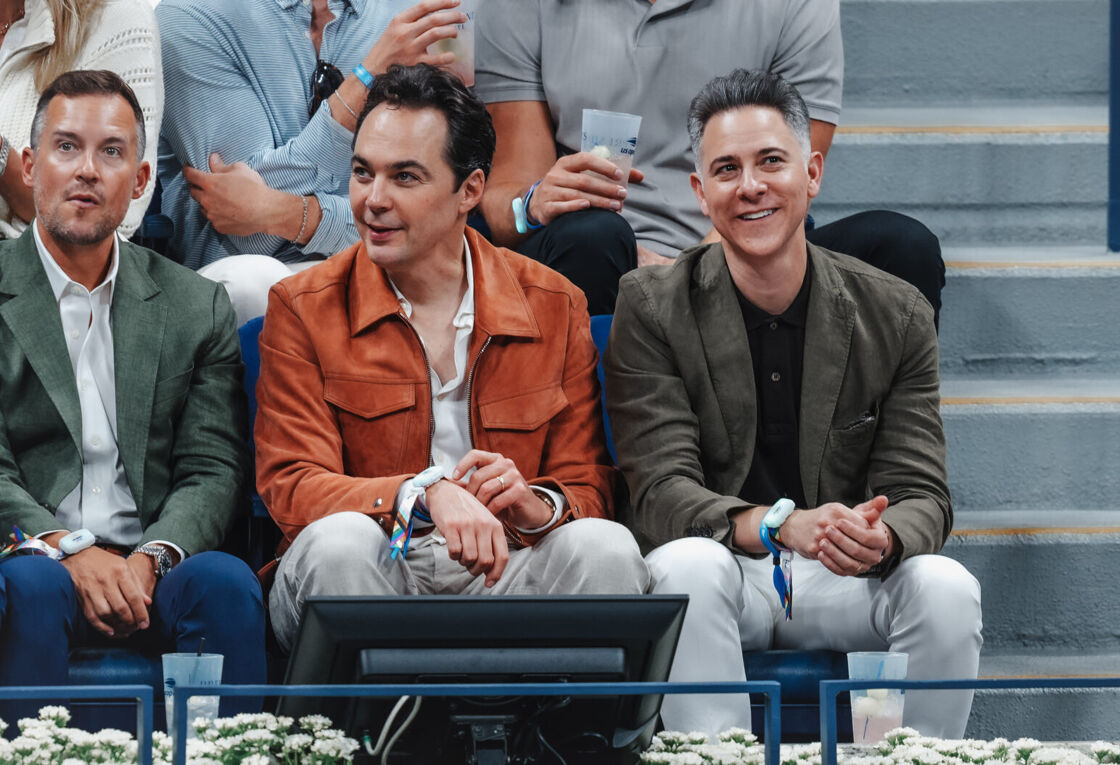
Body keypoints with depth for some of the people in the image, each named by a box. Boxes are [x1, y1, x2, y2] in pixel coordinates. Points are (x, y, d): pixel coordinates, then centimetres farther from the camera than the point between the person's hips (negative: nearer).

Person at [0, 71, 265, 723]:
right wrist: (70, 550, -21)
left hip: (150, 570, 2)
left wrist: (148, 559, -15)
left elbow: (213, 471, 5)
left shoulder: (198, 308, 14)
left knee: (226, 579, -29)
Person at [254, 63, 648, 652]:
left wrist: (533, 505, -18)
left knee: (604, 547, -28)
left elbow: (588, 489, 8)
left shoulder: (555, 308, 7)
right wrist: (426, 493, -27)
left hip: (497, 578, 1)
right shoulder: (302, 309, 2)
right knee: (339, 540, -34)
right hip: (366, 580, -1)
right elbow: (291, 488, -8)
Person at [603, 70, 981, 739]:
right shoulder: (652, 308, -3)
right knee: (687, 567, -35)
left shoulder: (897, 316, 2)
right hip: (720, 565, -1)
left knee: (947, 588, -28)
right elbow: (662, 490, -12)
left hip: (845, 582, 2)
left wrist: (879, 538, -29)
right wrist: (781, 526, -32)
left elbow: (922, 495, -2)